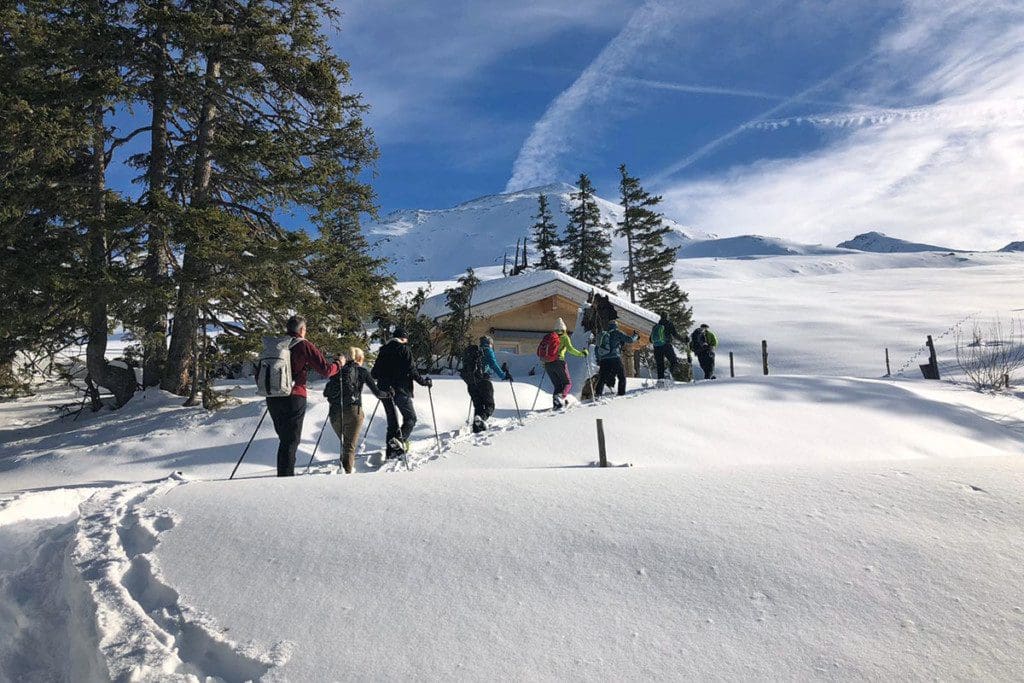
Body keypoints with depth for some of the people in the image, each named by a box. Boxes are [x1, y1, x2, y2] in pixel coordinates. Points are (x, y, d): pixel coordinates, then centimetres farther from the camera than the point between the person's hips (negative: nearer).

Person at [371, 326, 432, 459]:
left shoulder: (383, 350, 12)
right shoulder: (404, 350, -6)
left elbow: (374, 373, 13)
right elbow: (412, 370, -13)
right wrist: (424, 382, -2)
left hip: (384, 391, 6)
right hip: (400, 390, -6)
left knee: (392, 421, 14)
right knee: (410, 418, 4)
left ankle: (391, 451, 12)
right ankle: (400, 440, -20)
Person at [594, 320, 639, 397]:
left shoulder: (603, 334, 22)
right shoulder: (617, 333, 6)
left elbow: (597, 348, 23)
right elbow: (629, 340, 3)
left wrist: (598, 360, 28)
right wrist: (636, 337, 23)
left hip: (603, 360, 5)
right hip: (615, 358, -5)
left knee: (602, 377, 10)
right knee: (622, 377, 6)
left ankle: (598, 393, -3)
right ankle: (621, 393, -2)